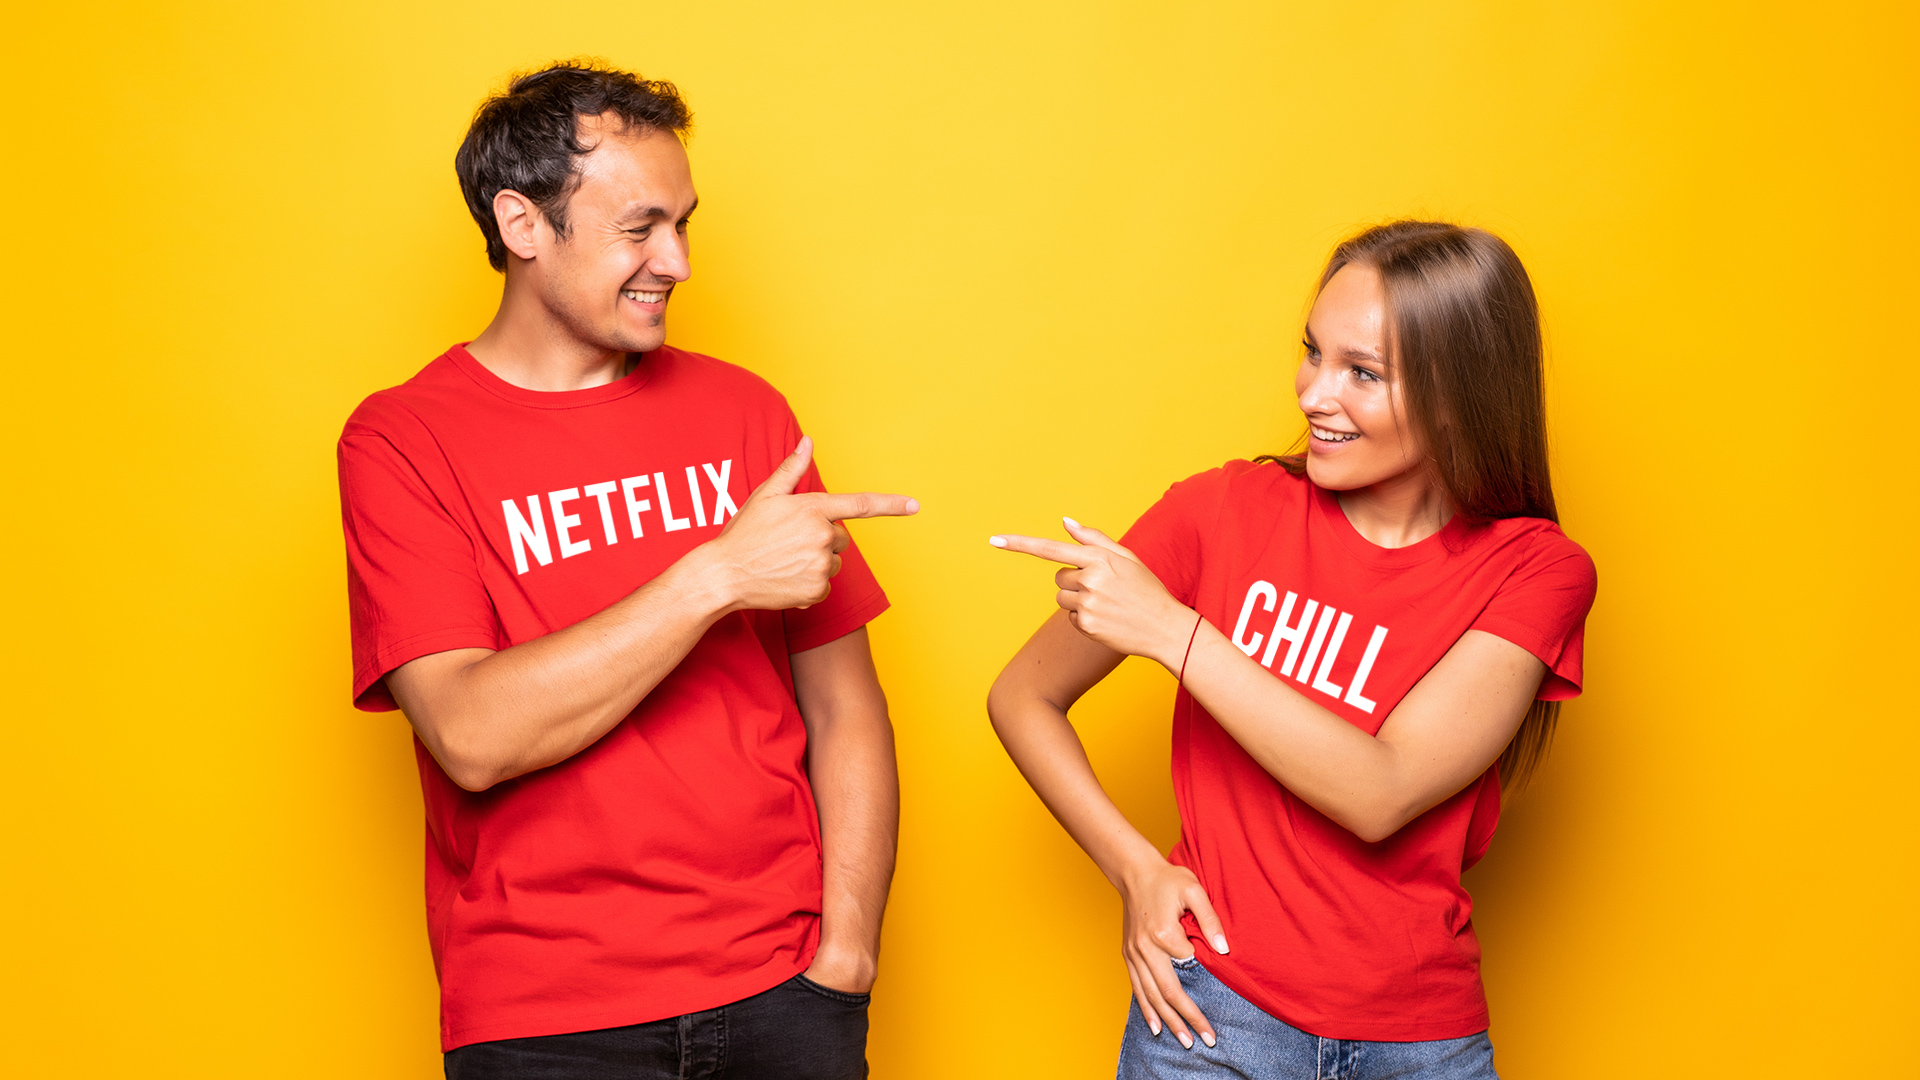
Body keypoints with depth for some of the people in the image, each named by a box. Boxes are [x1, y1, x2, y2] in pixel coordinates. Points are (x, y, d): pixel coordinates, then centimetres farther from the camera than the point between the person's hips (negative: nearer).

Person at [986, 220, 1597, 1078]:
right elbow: (1023, 697, 2)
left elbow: (1380, 794, -19)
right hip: (1216, 1009, 0)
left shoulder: (1536, 572, -6)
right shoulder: (1226, 510, -5)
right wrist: (1136, 870, -9)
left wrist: (1172, 630, -21)